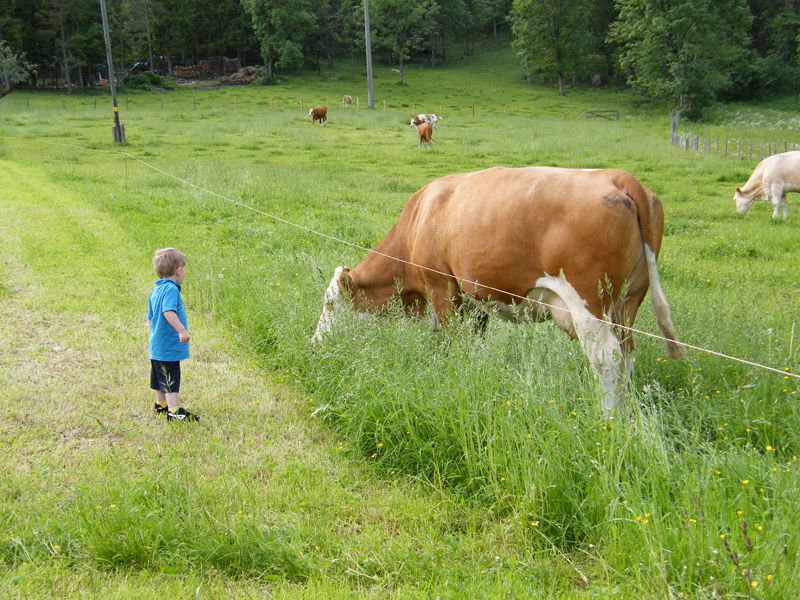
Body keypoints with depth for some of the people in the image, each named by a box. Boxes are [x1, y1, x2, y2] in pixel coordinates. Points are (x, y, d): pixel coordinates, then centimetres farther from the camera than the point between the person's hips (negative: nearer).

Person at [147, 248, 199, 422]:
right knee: (171, 381, -6)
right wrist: (182, 330, -36)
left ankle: (161, 405, 34)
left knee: (161, 379, 22)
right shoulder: (171, 289, -18)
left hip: (156, 346, 10)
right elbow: (168, 311, -34)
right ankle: (174, 411, -5)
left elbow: (150, 318, 20)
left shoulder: (155, 290, 12)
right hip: (169, 347, -10)